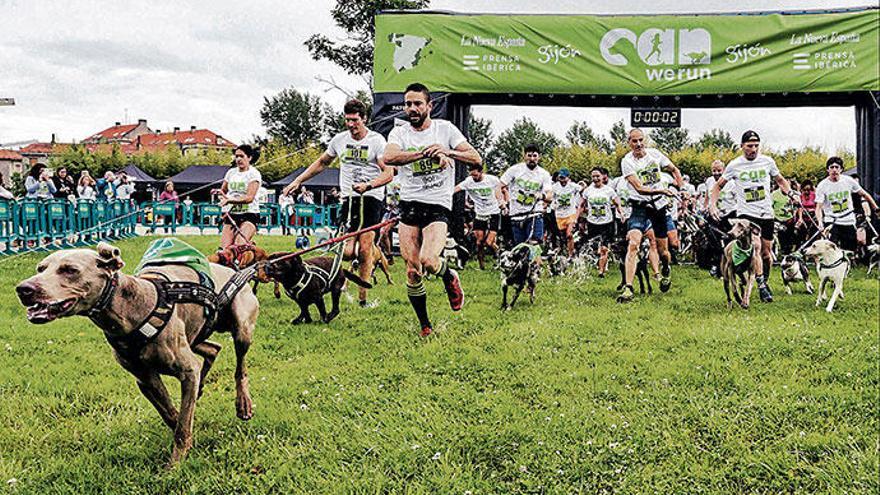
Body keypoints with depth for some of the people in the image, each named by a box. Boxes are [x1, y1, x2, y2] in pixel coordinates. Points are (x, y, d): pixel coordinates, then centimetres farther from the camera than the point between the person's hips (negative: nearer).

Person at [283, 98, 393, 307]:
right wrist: (298, 180, 22)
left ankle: (362, 298, 1)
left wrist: (368, 185, -26)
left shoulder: (376, 140, -3)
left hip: (371, 197, -3)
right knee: (347, 252, -13)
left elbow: (388, 172, -10)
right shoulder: (340, 139, 11)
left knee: (365, 249, -9)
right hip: (348, 198, 3)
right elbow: (322, 162, 26)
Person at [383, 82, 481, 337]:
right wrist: (426, 153, -29)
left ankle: (450, 278, 13)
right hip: (409, 204, 2)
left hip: (438, 205, -2)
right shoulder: (399, 133, 5)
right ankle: (425, 326, 17)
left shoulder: (445, 128, 4)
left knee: (428, 261, -23)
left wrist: (447, 151, -22)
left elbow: (476, 158, -4)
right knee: (412, 272, -1)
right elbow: (388, 157, -18)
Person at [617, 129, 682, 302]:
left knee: (662, 248, 8)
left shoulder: (655, 154, 0)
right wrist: (662, 190, -32)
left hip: (659, 205, 3)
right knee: (633, 244, -21)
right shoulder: (627, 162, -12)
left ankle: (665, 273, 42)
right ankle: (628, 288, -23)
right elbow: (640, 189, -21)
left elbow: (674, 169, 16)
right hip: (640, 205, -3)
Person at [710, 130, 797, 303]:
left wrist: (790, 193, 0)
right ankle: (761, 286, -15)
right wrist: (712, 204, -5)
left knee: (767, 252, 7)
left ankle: (765, 281, 28)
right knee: (756, 246, -22)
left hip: (766, 213, 3)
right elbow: (718, 185, 8)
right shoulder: (734, 165, -3)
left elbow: (780, 180, 18)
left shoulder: (767, 161, 3)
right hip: (746, 213, -3)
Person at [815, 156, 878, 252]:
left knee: (852, 250, 8)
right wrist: (820, 222, -27)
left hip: (849, 222, 3)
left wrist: (876, 208, 11)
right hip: (831, 222, -3)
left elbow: (864, 194, 12)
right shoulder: (822, 186, -7)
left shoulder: (849, 181, 0)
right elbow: (818, 207, -10)